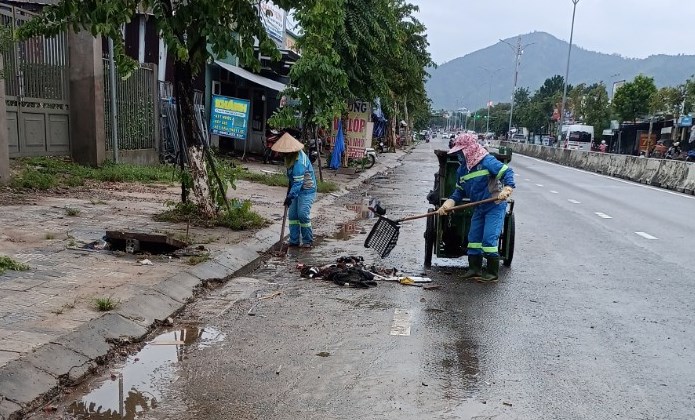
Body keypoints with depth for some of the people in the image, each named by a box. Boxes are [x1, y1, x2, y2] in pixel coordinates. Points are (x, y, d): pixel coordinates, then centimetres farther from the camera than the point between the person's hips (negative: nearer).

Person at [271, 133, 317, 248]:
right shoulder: (292, 156, 3)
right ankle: (294, 240, 11)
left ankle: (308, 240, 2)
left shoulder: (299, 162, -28)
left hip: (307, 190, -10)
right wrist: (289, 189, 19)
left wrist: (290, 196, -28)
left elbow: (298, 182, -29)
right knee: (292, 214, 5)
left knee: (303, 214, -13)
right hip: (297, 190, 10)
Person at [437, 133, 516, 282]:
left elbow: (507, 172, -21)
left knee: (489, 239, -11)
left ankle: (493, 272, 1)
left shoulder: (487, 161, -18)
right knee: (474, 237, 9)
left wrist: (507, 189, -37)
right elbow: (459, 191, 12)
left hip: (495, 206, -8)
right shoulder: (462, 170, 6)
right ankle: (474, 268, 19)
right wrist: (448, 204, -4)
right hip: (479, 207, 8)